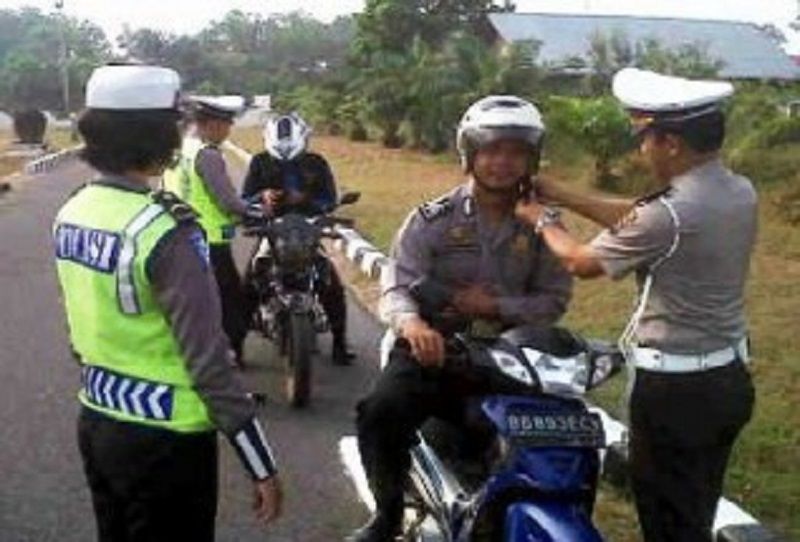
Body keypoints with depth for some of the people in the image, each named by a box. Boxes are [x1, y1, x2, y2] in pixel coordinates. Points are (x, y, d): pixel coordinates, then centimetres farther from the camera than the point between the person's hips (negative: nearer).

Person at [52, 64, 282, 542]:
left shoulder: (71, 214, 1)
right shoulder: (165, 230, -24)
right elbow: (210, 363, -24)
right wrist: (263, 466, -17)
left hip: (96, 424, 8)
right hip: (163, 439, -8)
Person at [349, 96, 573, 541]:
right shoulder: (433, 219, -1)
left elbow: (555, 300, 4)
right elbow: (398, 286, -10)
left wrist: (496, 306, -13)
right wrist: (412, 322, -34)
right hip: (436, 346, -2)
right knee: (380, 412, -29)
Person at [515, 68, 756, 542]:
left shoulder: (670, 214, -26)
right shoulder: (741, 192, 0)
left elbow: (582, 263, -10)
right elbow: (636, 218, 10)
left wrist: (542, 220, 8)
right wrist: (559, 194, 13)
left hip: (674, 388, -8)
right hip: (729, 377, 8)